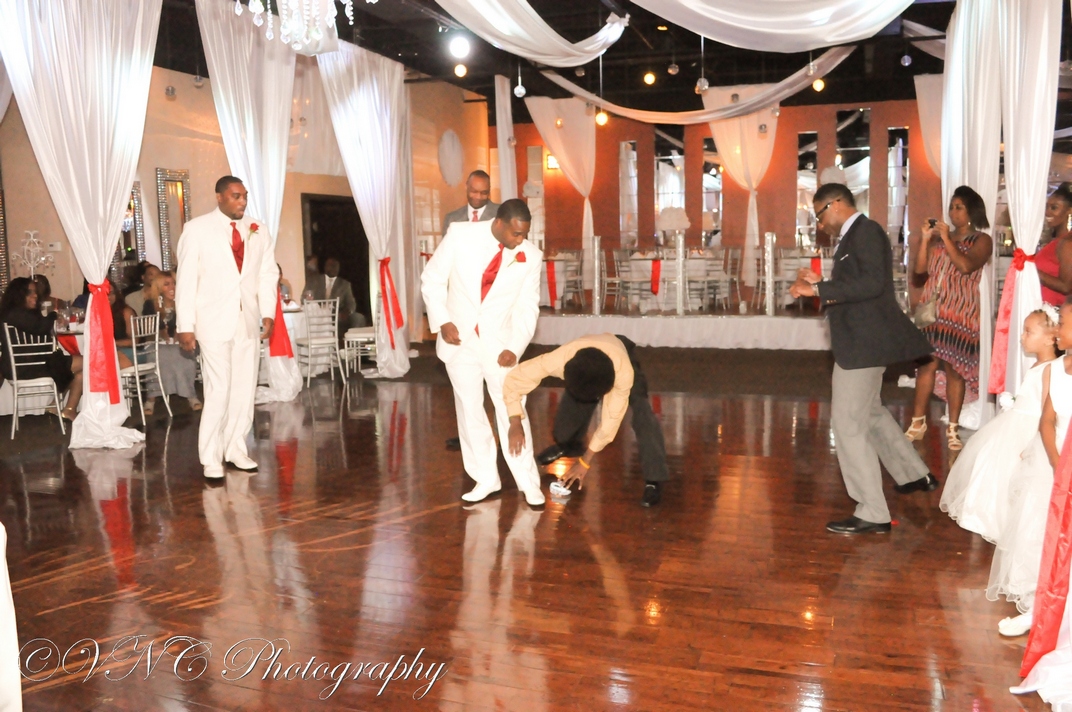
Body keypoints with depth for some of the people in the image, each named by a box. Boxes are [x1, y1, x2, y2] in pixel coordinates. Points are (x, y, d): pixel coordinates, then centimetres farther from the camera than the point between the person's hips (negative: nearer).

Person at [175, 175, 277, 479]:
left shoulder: (258, 231, 9)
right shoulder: (196, 229, -2)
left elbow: (267, 275, 10)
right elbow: (186, 279, -4)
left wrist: (267, 313, -1)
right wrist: (185, 325, -8)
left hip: (248, 321, 4)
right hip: (214, 322, -4)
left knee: (245, 389, 6)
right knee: (218, 391, -7)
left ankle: (236, 450, 19)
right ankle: (211, 459, 4)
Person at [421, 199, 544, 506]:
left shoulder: (531, 256, -9)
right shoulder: (460, 235, -11)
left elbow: (528, 308, -2)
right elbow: (432, 279, -2)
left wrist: (515, 347, -13)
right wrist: (442, 321, -11)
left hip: (499, 343, -1)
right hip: (459, 340, 1)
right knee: (469, 411, 7)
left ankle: (528, 482, 8)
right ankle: (486, 479, 19)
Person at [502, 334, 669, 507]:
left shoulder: (624, 372, -45)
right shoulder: (559, 360, -43)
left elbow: (611, 419, -34)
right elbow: (514, 378, -33)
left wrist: (585, 461, -27)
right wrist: (516, 425, -40)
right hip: (581, 372, 2)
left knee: (642, 415, -25)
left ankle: (654, 480, -12)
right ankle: (569, 446, 36)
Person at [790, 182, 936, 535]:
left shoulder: (865, 231, -13)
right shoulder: (854, 235, 16)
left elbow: (871, 283, -26)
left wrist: (818, 289, -24)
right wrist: (821, 284, 8)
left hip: (863, 342, -11)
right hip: (862, 341, 11)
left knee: (848, 423, -7)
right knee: (870, 412, 26)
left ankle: (872, 513, 0)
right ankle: (915, 475, 43)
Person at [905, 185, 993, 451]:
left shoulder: (981, 240, 3)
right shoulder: (939, 238, 15)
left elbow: (966, 266, -16)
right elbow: (919, 271, 5)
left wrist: (947, 238, -10)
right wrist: (925, 239, -1)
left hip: (960, 314, -3)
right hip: (932, 310, 3)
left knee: (954, 369, -3)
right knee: (927, 364, -2)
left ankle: (953, 428, 3)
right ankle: (918, 422, 7)